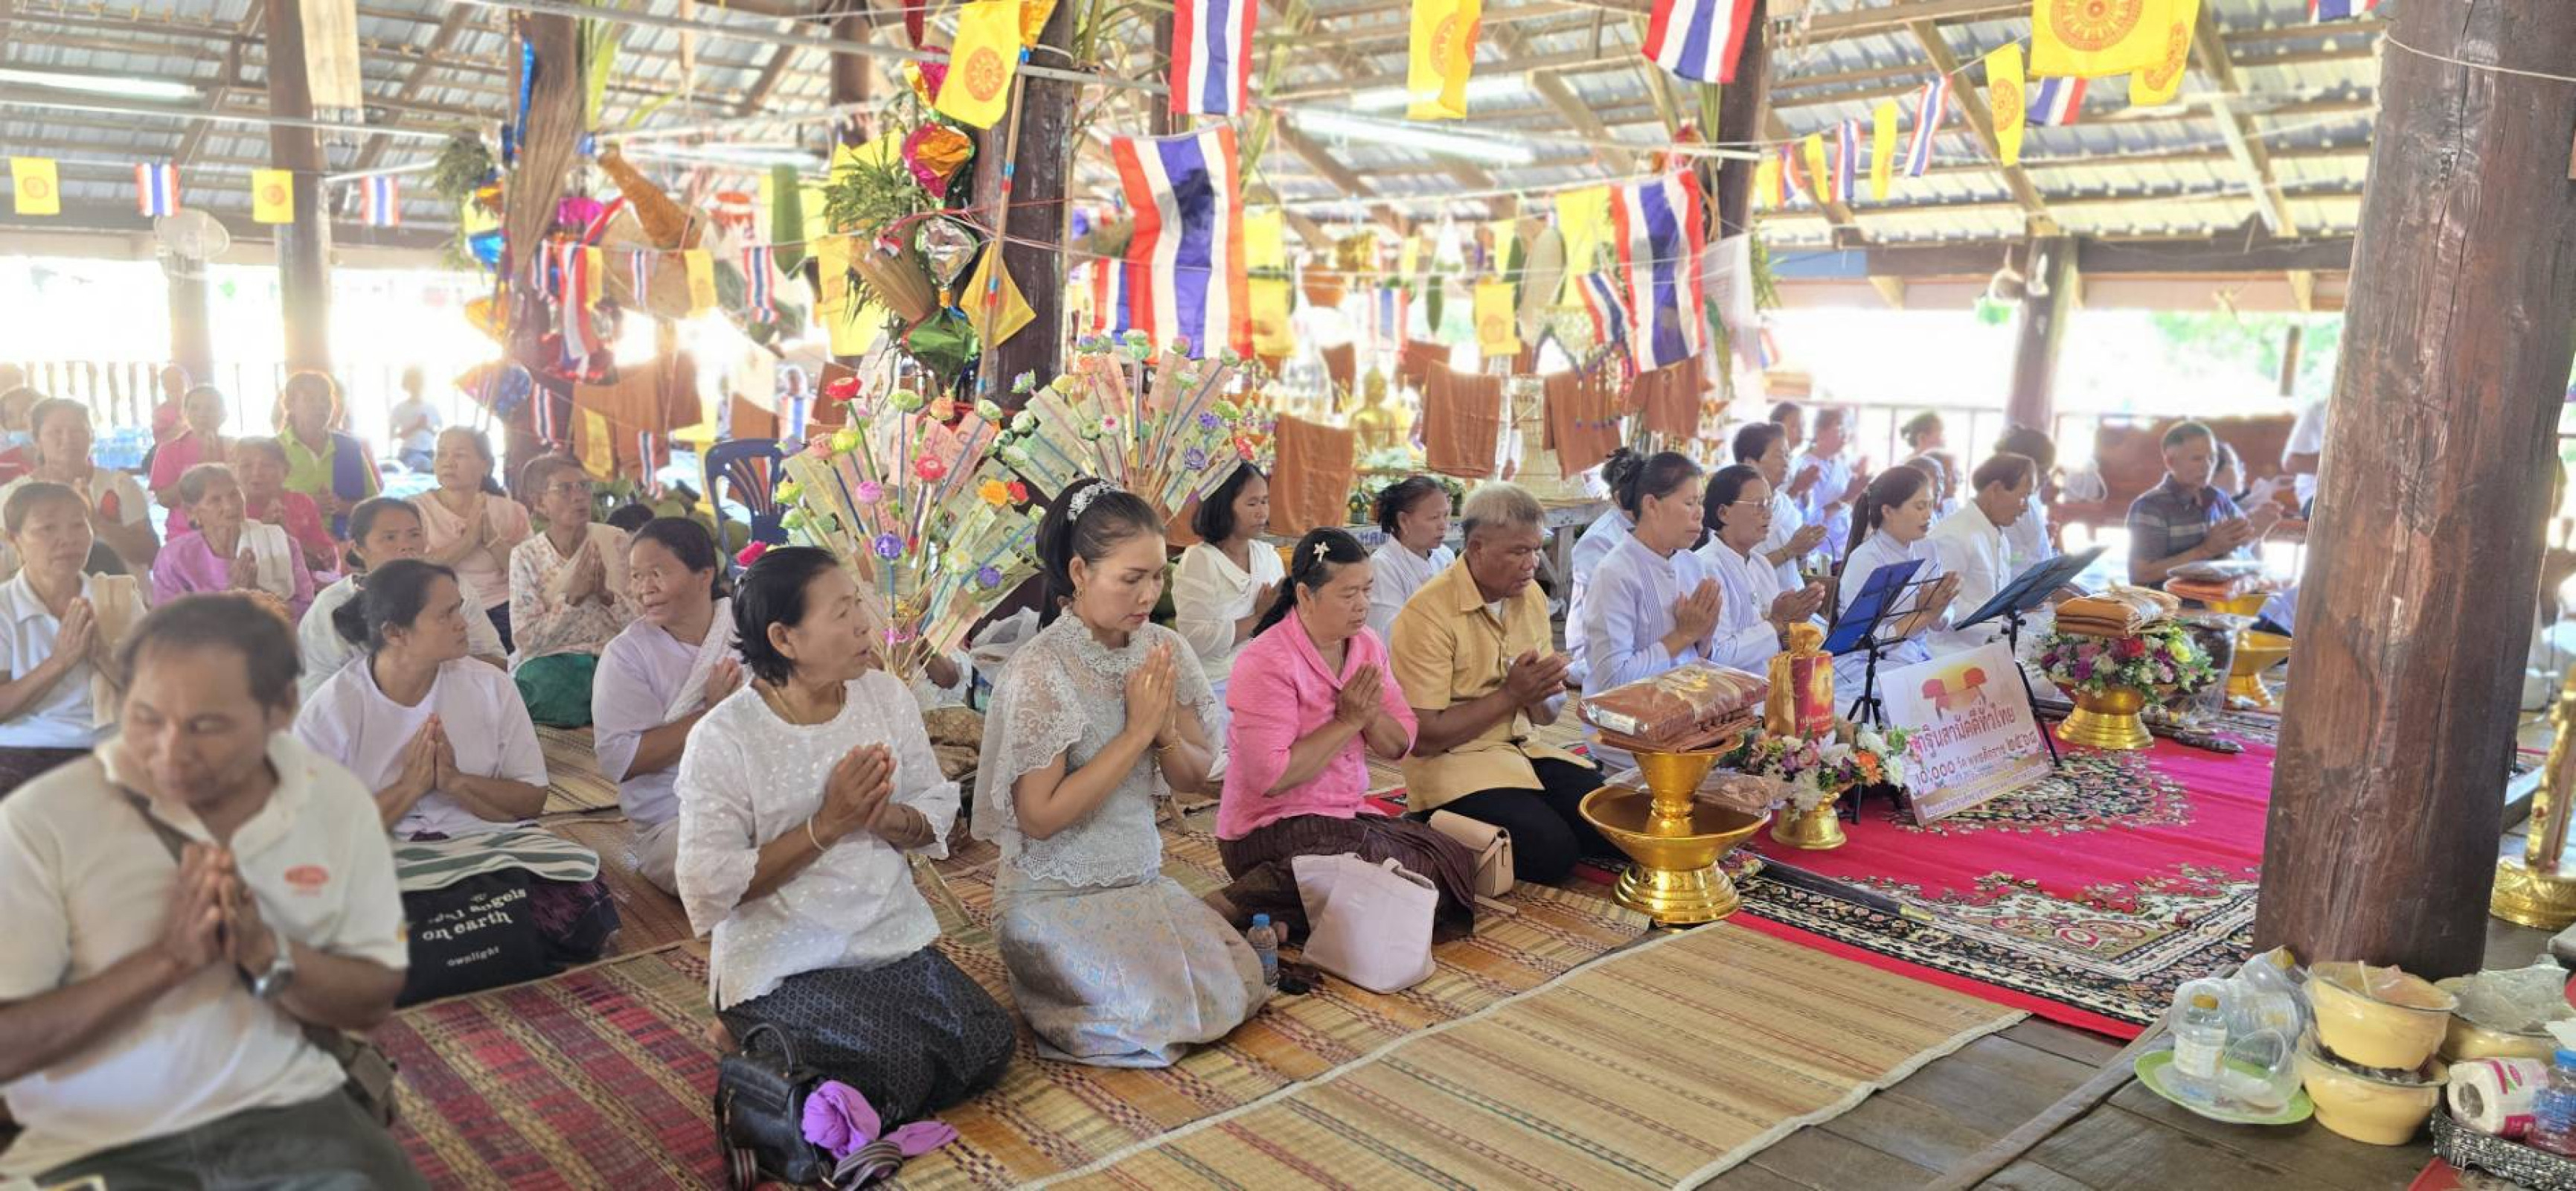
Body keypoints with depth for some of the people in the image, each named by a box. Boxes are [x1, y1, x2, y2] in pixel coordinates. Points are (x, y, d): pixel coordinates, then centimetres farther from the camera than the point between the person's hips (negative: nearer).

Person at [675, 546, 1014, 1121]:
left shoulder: (884, 694, 0)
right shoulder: (723, 738, -15)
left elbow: (938, 810, 6)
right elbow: (708, 888, -17)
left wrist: (891, 818, -17)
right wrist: (826, 825, -21)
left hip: (891, 938, 6)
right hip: (780, 966, -5)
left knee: (988, 1045, -11)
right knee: (900, 1069, -24)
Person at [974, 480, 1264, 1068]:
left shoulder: (1162, 651, -1)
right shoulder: (1040, 670, -19)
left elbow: (1194, 776, 6)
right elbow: (1039, 817, -22)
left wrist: (1167, 730, -17)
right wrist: (1139, 730, -22)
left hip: (1143, 881, 6)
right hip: (1057, 900, -6)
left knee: (1242, 987, -4)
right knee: (1160, 1018, -19)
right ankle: (1044, 984, 9)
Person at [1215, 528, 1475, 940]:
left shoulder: (1366, 644, 7)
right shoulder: (1267, 661, -16)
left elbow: (1399, 746, 8)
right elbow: (1271, 777, -23)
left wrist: (1369, 714, -14)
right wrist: (1347, 721, -17)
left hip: (1350, 813, 8)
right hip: (1272, 827, -8)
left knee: (1454, 860, -9)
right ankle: (1237, 906, -17)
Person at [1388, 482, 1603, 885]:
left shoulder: (1531, 598, 8)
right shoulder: (1429, 612, -16)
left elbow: (1545, 714, 16)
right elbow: (1423, 738, -17)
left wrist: (1541, 694, -9)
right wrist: (1510, 694, -17)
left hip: (1521, 750, 7)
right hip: (1451, 760, -7)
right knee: (1551, 849, -26)